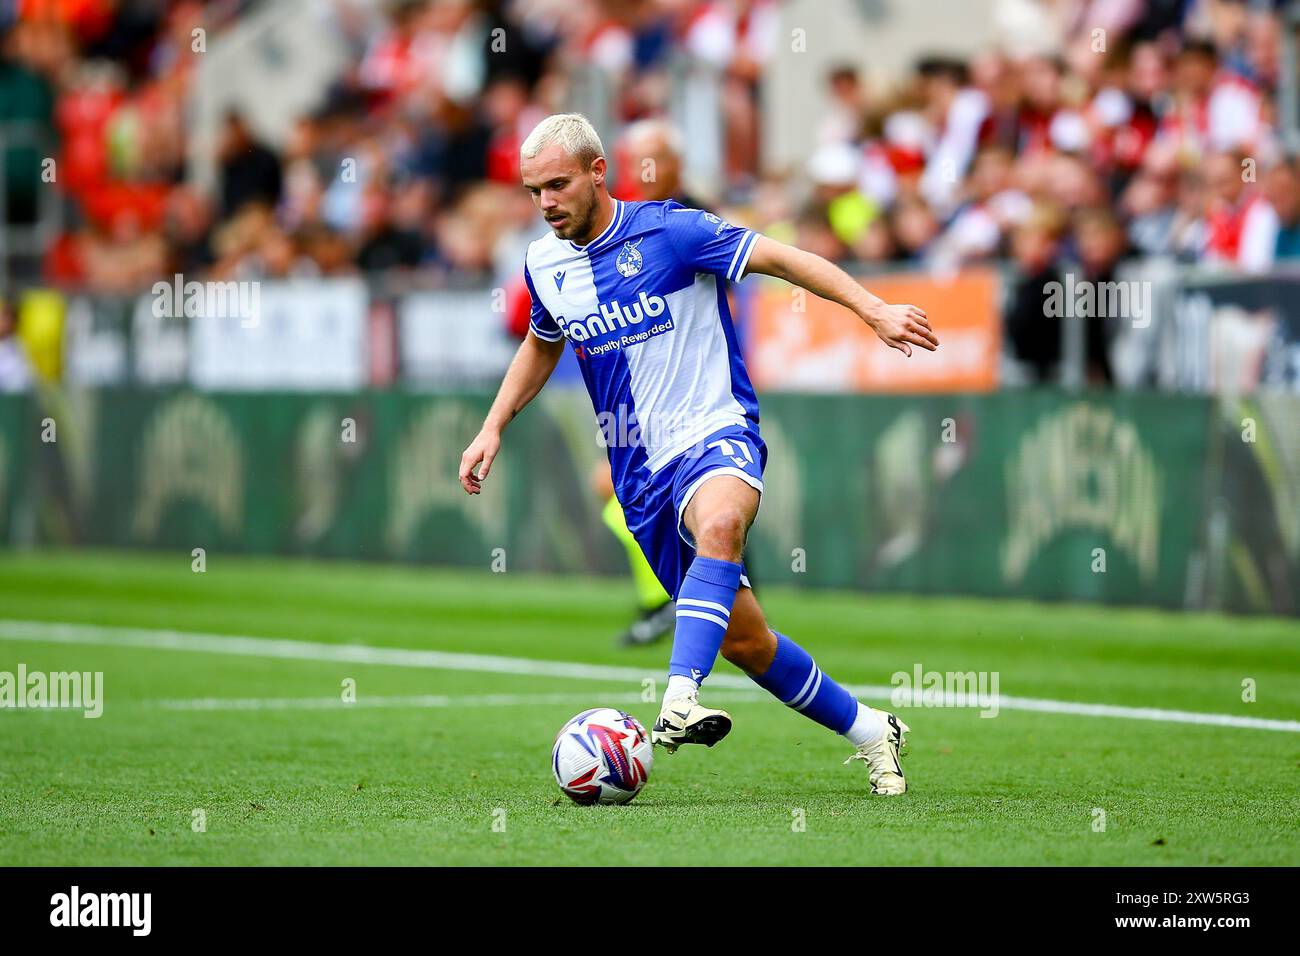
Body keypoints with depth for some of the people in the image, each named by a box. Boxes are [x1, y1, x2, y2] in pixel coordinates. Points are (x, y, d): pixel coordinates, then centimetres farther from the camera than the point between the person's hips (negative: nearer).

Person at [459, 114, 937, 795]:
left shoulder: (668, 231, -10)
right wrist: (493, 427, 20)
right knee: (743, 641, 3)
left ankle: (679, 701, -55)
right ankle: (867, 730, 23)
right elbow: (542, 344, 28)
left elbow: (780, 258, -9)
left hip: (715, 432, -5)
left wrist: (873, 309, -17)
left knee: (719, 523, -41)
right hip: (642, 473, 5)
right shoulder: (543, 265, 7)